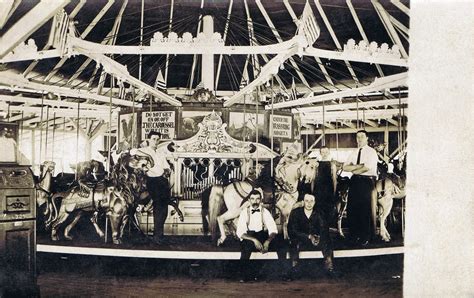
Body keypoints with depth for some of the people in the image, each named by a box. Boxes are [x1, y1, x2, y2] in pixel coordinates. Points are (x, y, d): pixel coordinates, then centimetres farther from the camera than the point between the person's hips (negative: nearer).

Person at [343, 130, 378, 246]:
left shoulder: (371, 152, -3)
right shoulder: (353, 153, 16)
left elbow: (367, 167, -16)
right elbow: (345, 167, 5)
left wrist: (353, 170, -3)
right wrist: (359, 166, -9)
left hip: (367, 181, -6)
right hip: (355, 182, 6)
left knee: (366, 209, -4)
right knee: (353, 209, 6)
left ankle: (366, 237, 5)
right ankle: (354, 235, 16)